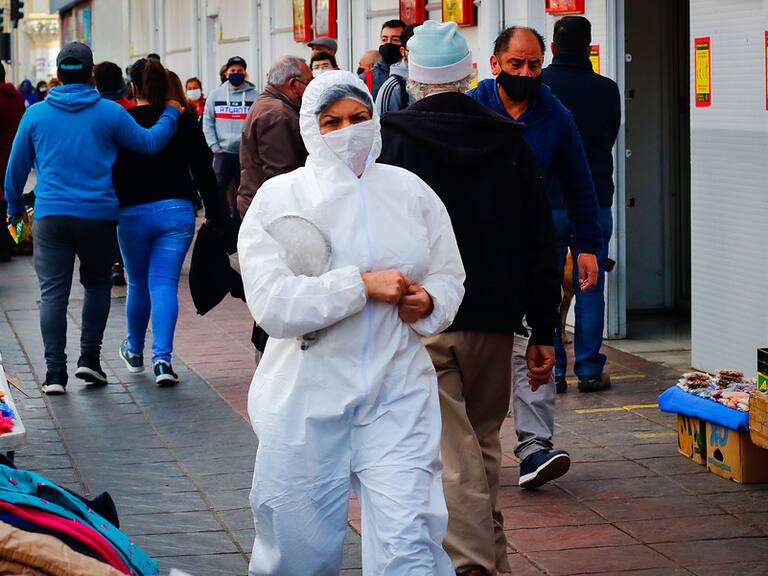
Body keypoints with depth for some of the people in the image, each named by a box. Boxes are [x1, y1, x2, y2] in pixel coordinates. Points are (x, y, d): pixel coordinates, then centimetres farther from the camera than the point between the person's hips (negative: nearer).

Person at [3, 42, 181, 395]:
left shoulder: (36, 114, 4)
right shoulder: (109, 113, -1)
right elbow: (149, 143, 6)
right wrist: (170, 115, 23)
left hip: (51, 216, 0)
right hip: (99, 216, 0)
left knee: (53, 293, 1)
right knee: (97, 285, 18)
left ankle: (55, 372, -4)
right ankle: (89, 359, 11)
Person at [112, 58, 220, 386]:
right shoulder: (185, 120, 1)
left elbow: (111, 173, -3)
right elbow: (204, 170, 2)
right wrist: (214, 213, 7)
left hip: (133, 213, -1)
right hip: (177, 211, 1)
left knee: (138, 284, 15)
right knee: (165, 284, 0)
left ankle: (135, 352, 33)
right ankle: (162, 359, -13)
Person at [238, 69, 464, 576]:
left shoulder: (410, 191, 7)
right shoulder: (278, 199, -1)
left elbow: (449, 275, 17)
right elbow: (272, 305, -13)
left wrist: (429, 302, -6)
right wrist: (362, 285, -18)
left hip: (397, 395, 1)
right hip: (306, 399, -1)